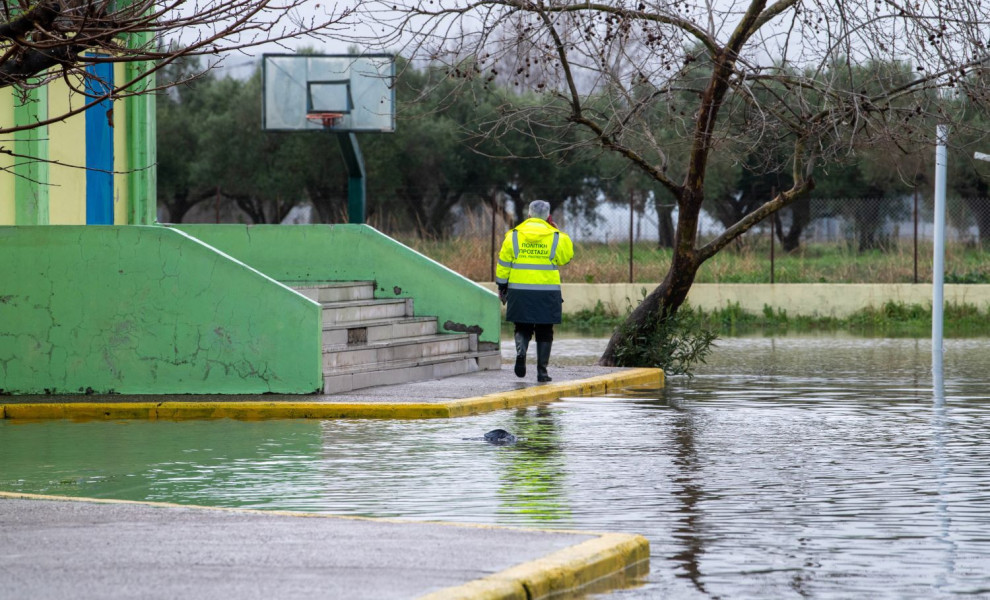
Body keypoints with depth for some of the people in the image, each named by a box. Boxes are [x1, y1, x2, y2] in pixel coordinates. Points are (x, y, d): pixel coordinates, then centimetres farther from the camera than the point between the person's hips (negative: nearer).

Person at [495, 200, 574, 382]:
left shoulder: (514, 236, 2)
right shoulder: (556, 237, -1)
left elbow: (504, 263, 3)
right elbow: (567, 256, 13)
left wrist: (502, 286, 13)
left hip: (519, 291, 1)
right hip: (547, 291, -1)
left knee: (523, 328, 12)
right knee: (544, 332, 8)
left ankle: (521, 350, -18)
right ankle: (542, 370, 6)